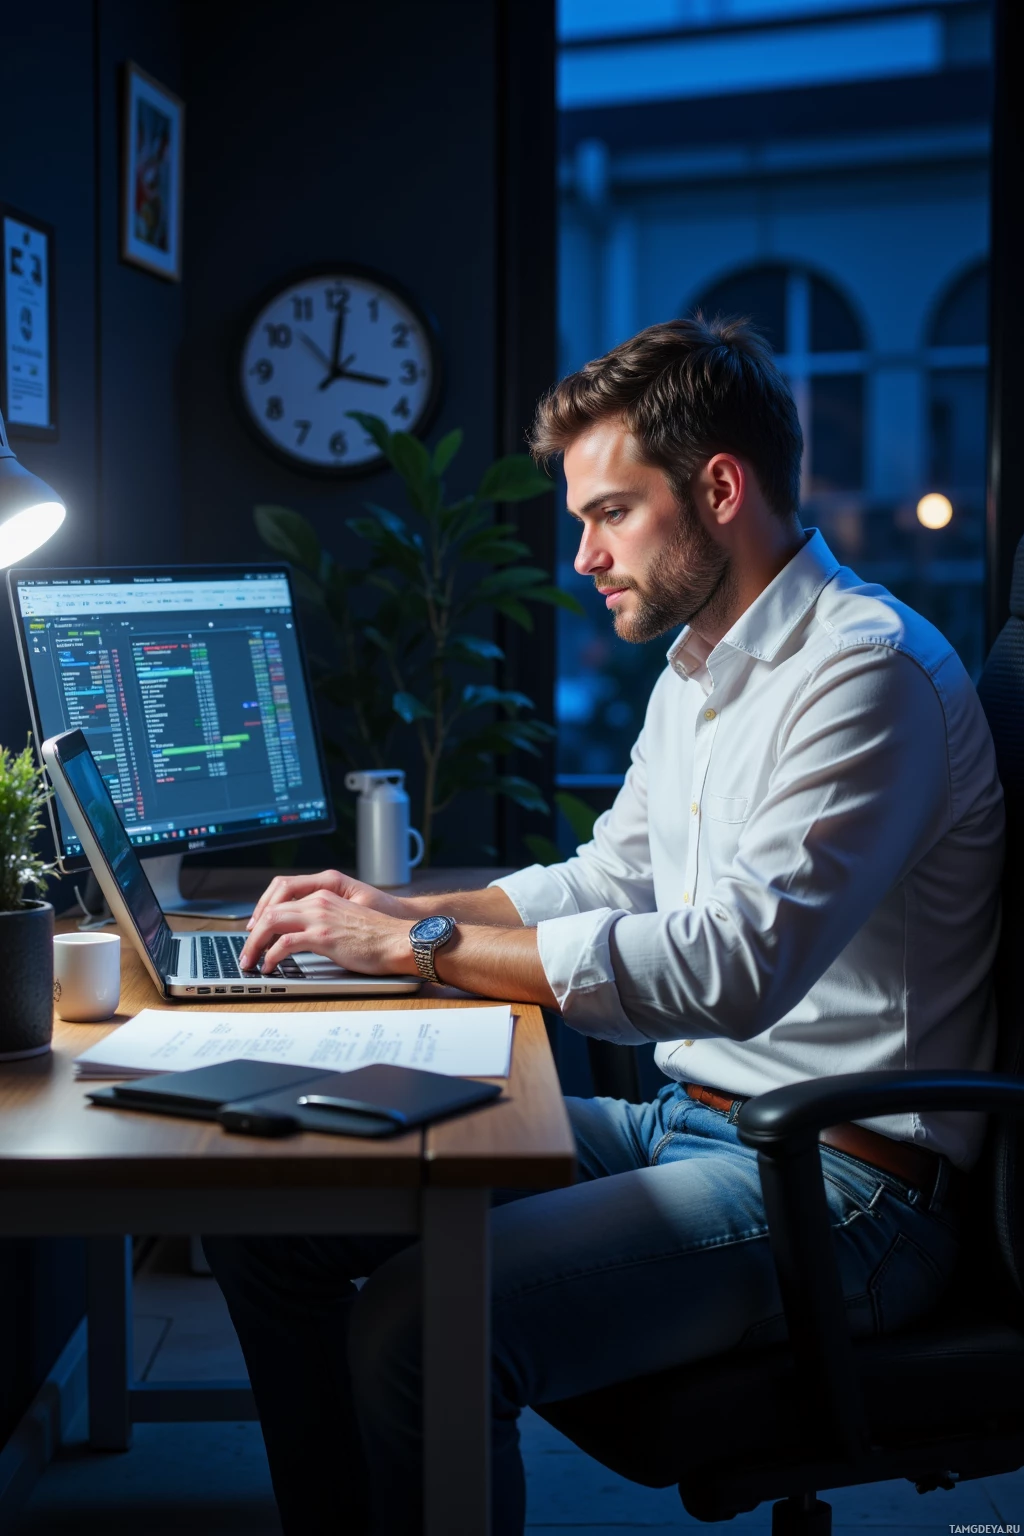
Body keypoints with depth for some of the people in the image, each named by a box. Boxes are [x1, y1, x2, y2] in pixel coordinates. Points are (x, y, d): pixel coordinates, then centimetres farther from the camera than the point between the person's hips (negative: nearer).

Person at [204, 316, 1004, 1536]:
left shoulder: (869, 669, -17)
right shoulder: (696, 668, 15)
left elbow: (732, 964, -27)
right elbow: (609, 881, 23)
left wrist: (416, 943, -22)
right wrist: (382, 909, 8)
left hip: (836, 1183, -9)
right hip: (688, 1119, 9)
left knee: (418, 1322, -29)